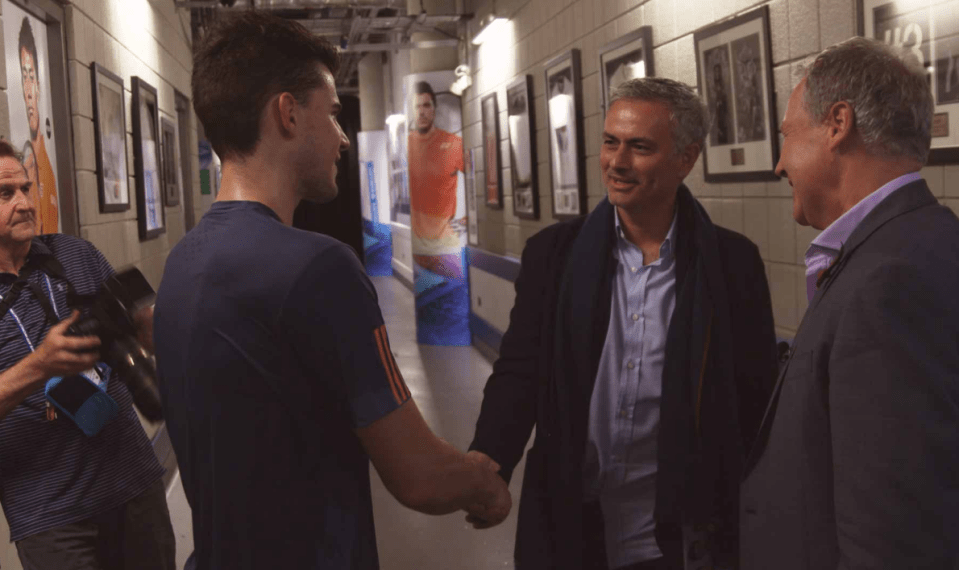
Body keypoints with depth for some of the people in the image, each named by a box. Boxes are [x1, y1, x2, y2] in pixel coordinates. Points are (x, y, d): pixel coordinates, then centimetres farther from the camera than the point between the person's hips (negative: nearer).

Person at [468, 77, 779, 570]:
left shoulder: (734, 263, -4)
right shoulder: (553, 253, -1)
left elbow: (756, 403, -1)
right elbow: (520, 371, -2)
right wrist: (487, 459, -19)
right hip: (567, 530, 1)